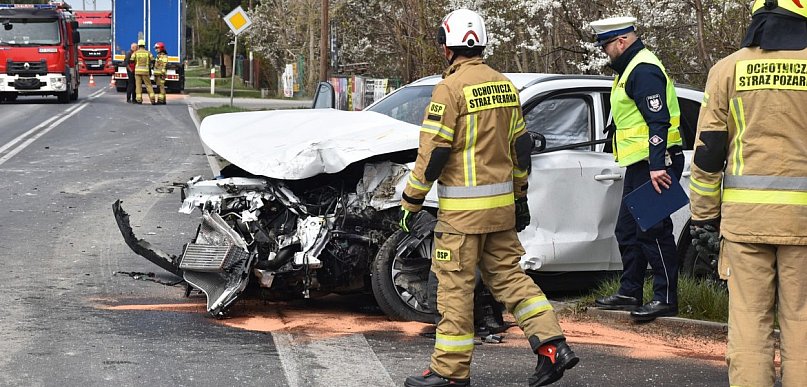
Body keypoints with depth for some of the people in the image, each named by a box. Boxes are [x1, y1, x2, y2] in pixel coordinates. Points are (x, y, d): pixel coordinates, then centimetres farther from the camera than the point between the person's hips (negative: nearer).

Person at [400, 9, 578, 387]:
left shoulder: (451, 88, -13)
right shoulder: (504, 85, 10)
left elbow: (433, 152, -15)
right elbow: (521, 147, 16)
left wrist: (411, 202, -6)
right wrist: (520, 197, 25)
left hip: (462, 207, -7)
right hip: (501, 204, 7)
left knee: (455, 284, 0)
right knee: (508, 275, 13)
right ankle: (553, 346, 4)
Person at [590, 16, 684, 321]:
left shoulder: (644, 71, -16)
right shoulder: (630, 70, 19)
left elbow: (659, 121, -23)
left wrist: (657, 166, -28)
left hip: (654, 164, -11)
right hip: (640, 164, 11)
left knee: (653, 231, -9)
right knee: (627, 230, 16)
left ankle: (666, 299, -5)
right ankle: (629, 293, 24)